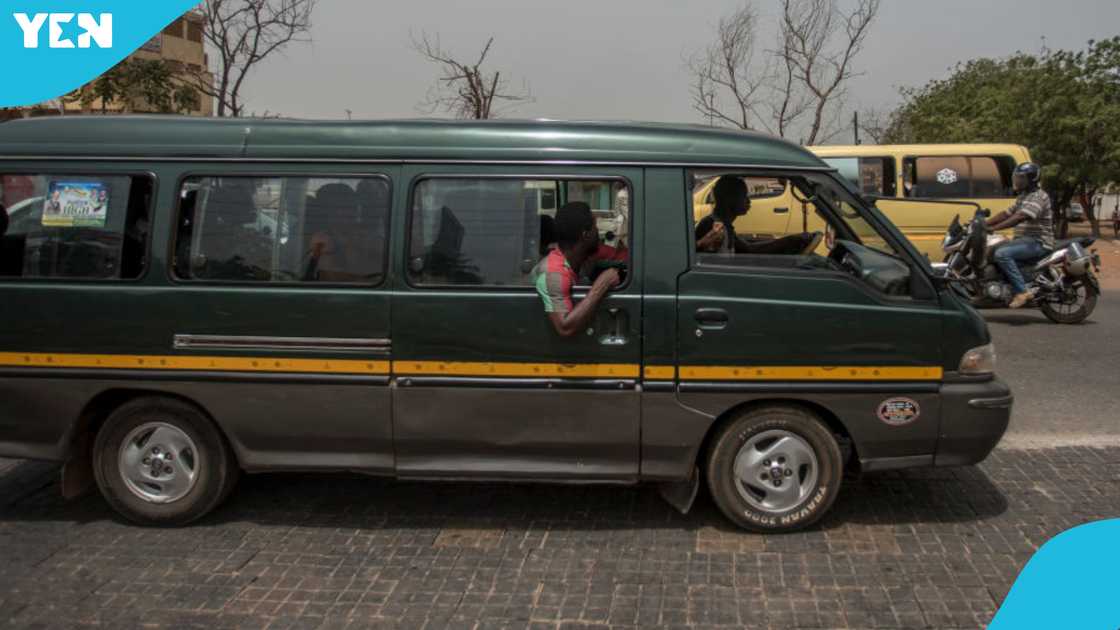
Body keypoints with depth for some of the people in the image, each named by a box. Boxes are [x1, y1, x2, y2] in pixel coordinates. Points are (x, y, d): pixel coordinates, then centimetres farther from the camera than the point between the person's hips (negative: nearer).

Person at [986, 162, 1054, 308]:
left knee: (1002, 254, -29)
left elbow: (1020, 217, -27)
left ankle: (1022, 291, -28)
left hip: (1037, 243, -11)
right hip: (1024, 240, 11)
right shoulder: (1023, 197, 20)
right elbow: (1006, 213, 18)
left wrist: (993, 228, -34)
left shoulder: (1038, 197, -14)